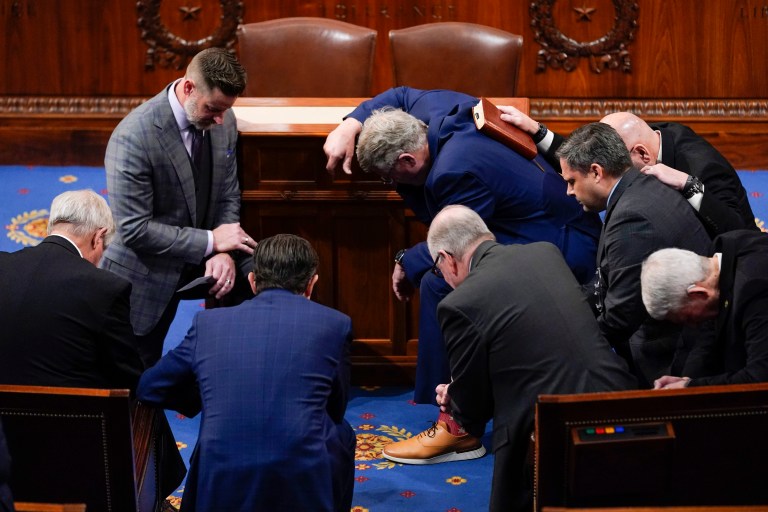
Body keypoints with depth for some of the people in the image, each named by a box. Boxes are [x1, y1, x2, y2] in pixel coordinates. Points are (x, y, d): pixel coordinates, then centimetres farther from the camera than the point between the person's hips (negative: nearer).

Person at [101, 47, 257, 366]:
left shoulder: (224, 121, -7)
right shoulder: (133, 137, -27)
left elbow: (227, 197, 3)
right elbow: (134, 230, -25)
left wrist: (224, 252, -15)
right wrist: (211, 241, -23)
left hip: (201, 258, 6)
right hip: (148, 273, -5)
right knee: (143, 375, 1)